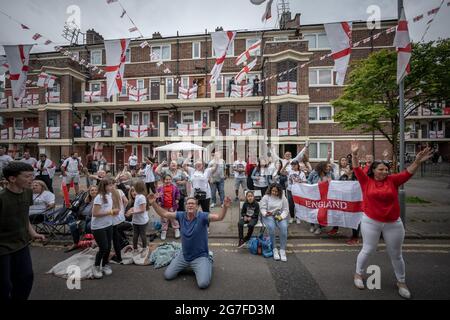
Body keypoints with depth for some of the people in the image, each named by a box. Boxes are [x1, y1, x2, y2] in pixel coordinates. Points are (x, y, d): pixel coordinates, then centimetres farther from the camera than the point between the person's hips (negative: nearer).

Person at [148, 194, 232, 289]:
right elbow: (164, 214, -1)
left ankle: (208, 263, 14)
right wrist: (153, 203, -14)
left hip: (200, 256, -5)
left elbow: (219, 217, -34)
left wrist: (225, 207, -55)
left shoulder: (202, 216, -20)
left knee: (203, 284, -17)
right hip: (184, 256, 5)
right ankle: (185, 265, 34)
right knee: (168, 276, 10)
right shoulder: (181, 215, -7)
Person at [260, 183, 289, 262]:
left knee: (284, 227, -29)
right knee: (271, 227, -32)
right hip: (268, 216, -1)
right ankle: (274, 249, -18)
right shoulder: (266, 197, 0)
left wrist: (281, 216, -13)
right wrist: (265, 213, -22)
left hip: (280, 216, 2)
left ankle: (282, 250, -18)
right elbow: (262, 208, -1)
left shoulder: (283, 198, 4)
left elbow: (286, 210, 5)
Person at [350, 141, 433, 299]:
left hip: (393, 224, 3)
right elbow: (357, 169, -10)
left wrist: (417, 161, -22)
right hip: (370, 222, -2)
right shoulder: (366, 181, -6)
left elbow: (408, 173, -8)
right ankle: (358, 274, 29)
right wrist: (354, 154, -19)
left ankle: (401, 282, 39)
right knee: (367, 250, 9)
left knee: (396, 254, 17)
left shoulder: (392, 180, 0)